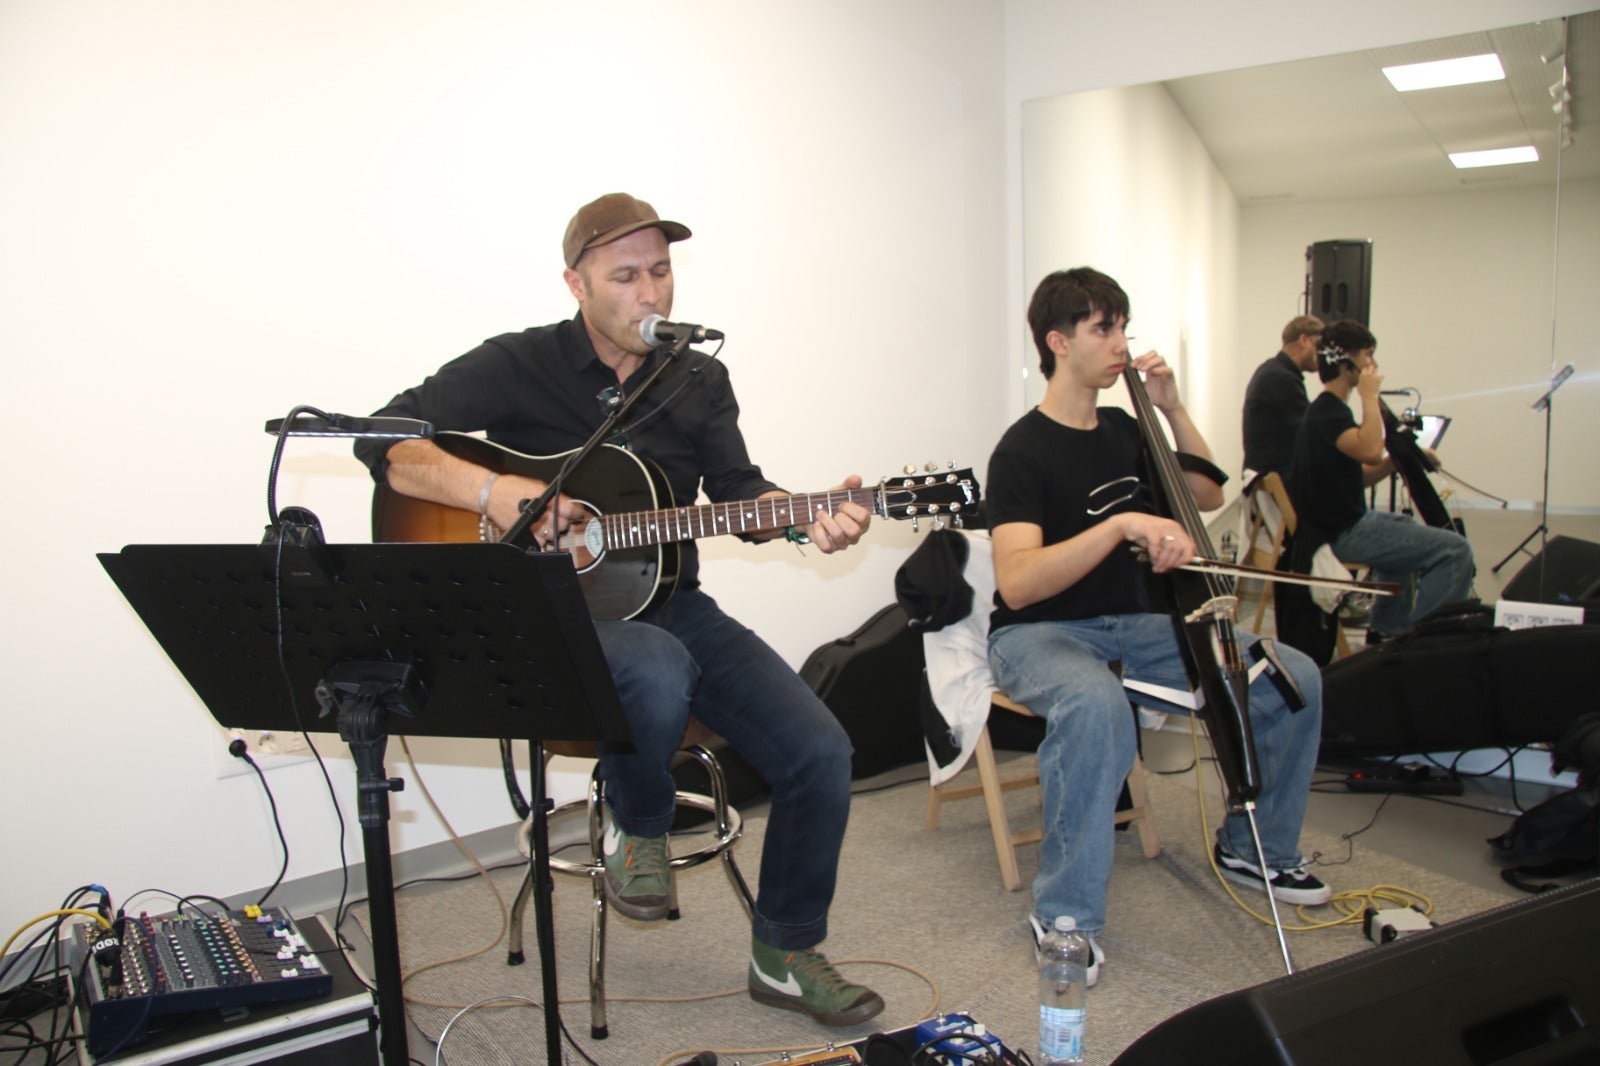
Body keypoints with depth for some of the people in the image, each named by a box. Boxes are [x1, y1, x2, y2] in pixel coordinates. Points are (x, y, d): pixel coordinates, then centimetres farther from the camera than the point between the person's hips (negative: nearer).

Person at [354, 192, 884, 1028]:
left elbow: (738, 496, 2)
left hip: (670, 605, 5)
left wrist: (804, 519, -20)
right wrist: (490, 493, -25)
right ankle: (636, 828, -4)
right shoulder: (521, 365, -3)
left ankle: (783, 955, 15)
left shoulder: (699, 381, 11)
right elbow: (385, 441, -9)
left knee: (820, 752, -10)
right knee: (657, 672, -40)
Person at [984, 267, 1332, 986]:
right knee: (1097, 705, -41)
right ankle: (1065, 916, -24)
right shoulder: (1023, 452, -14)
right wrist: (1123, 524, -35)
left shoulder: (1123, 432, 9)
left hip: (1131, 627, 7)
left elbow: (1208, 495, 21)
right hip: (1039, 635, -7)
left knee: (1292, 677, -6)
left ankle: (1254, 848, 16)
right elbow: (1016, 583, -27)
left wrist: (1173, 409, 8)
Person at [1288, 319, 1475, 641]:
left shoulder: (1331, 410, 14)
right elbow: (1371, 451, -37)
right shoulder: (1326, 413, -18)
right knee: (1456, 550, -13)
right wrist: (1370, 396, -23)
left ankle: (1386, 630, 39)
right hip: (1343, 534, -11)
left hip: (1347, 522, 11)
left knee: (1411, 529, 37)